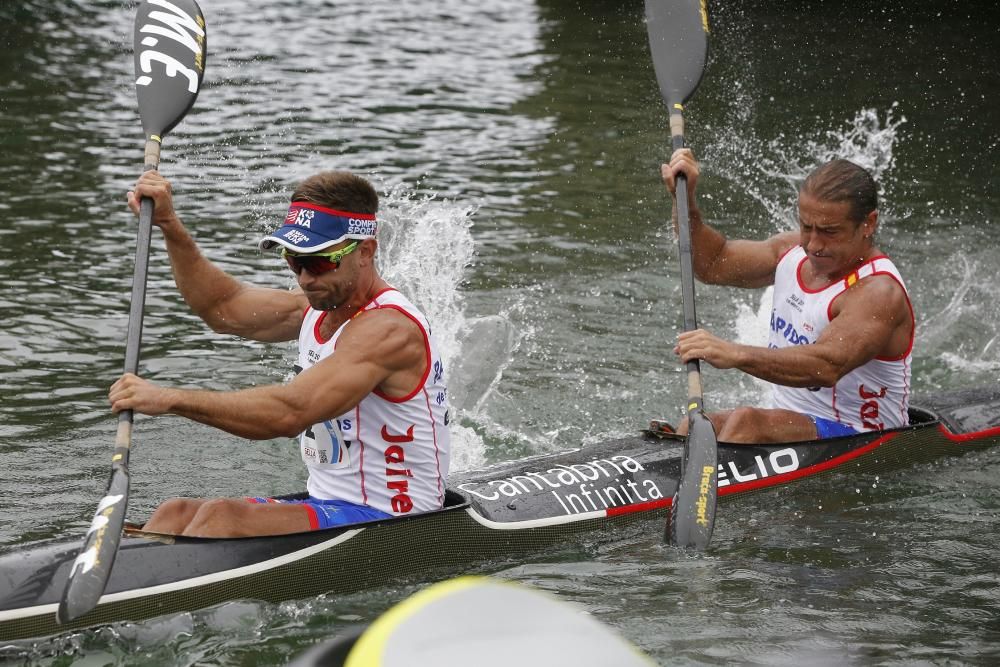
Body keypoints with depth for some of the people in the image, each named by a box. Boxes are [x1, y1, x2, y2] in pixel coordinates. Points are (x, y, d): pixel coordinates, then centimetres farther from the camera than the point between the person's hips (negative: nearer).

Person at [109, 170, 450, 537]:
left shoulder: (388, 328, -20)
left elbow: (290, 412, -31)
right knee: (174, 516, -6)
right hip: (327, 507, 10)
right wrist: (169, 225, 8)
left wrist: (171, 399, -33)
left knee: (222, 517, -27)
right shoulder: (322, 304, 11)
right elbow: (225, 308, 21)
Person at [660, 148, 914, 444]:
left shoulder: (878, 293, -21)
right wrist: (684, 200, 4)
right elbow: (713, 264, 20)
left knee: (747, 422, -32)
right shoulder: (794, 252, 6)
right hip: (793, 425, 8)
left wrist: (736, 355, -50)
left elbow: (827, 366, -38)